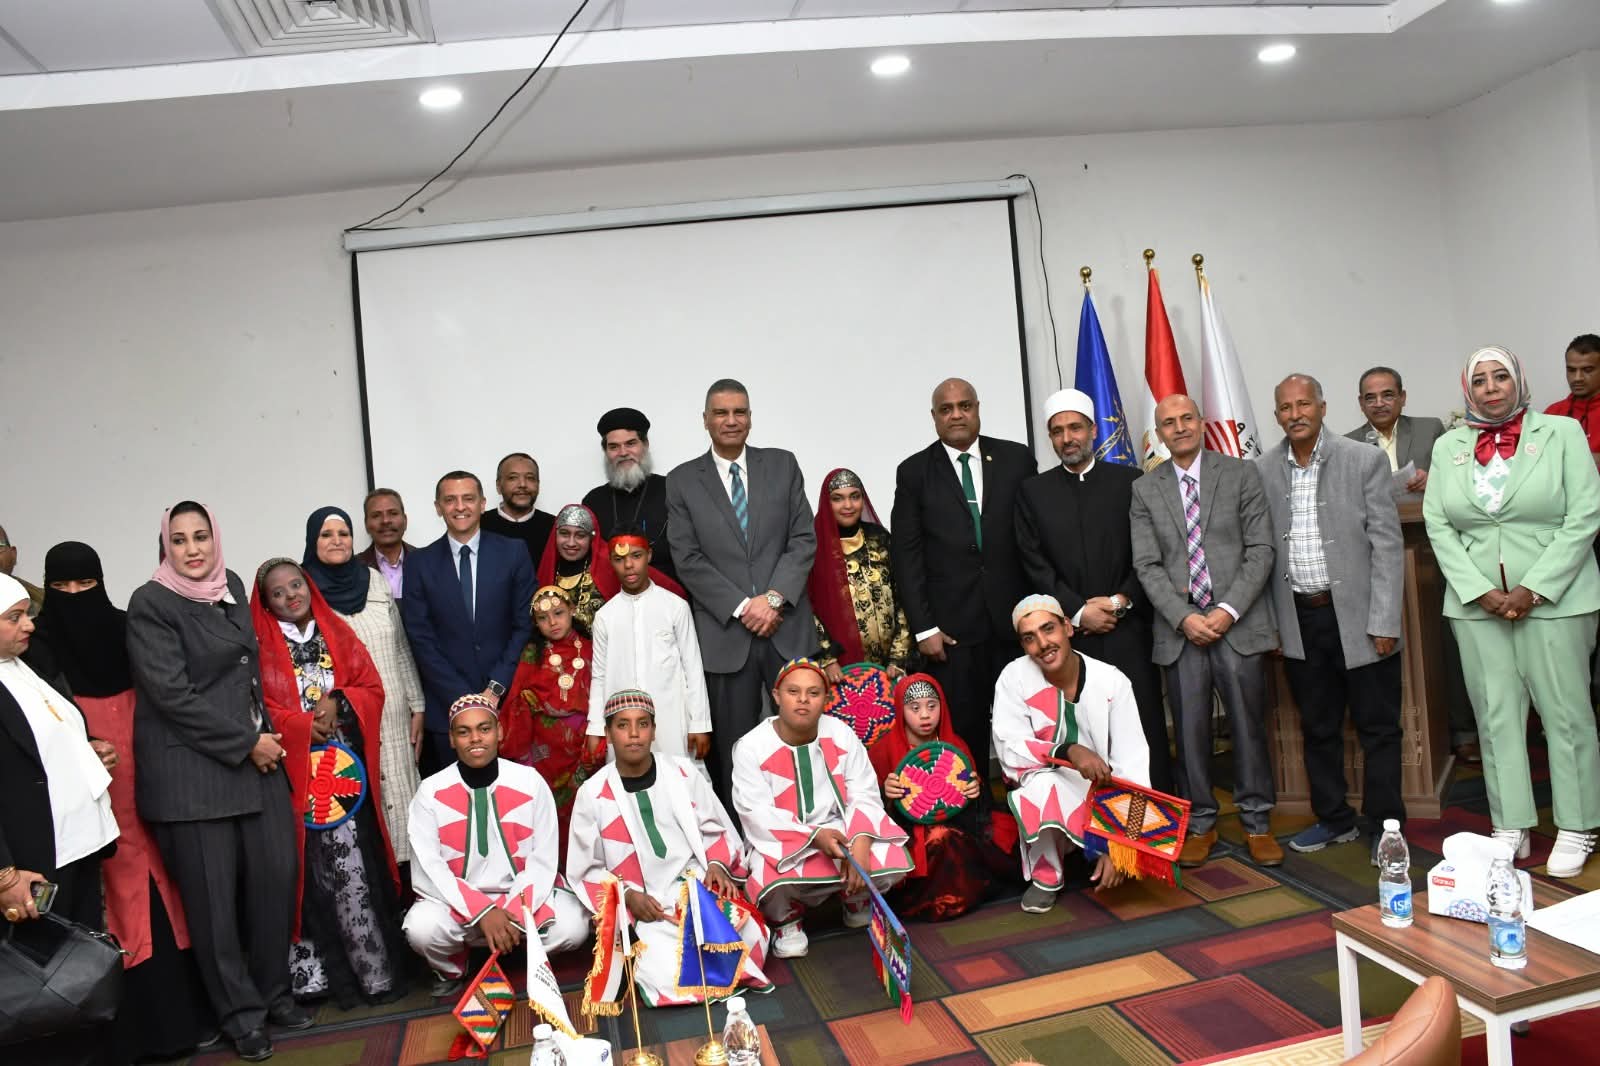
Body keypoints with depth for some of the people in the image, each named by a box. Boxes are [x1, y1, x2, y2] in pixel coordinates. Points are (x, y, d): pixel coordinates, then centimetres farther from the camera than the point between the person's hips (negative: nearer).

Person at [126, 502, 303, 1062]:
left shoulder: (231, 586, 10)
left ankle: (274, 992, 23)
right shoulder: (150, 603, -8)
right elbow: (171, 693, -13)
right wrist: (245, 743, -11)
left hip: (258, 754, 5)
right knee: (213, 894, 3)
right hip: (192, 767, -5)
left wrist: (263, 732, 9)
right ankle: (241, 1013, 18)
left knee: (276, 874, 4)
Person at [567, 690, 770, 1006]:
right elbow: (586, 871, 4)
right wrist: (628, 896, -11)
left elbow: (716, 829, 13)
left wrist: (717, 866, -7)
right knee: (672, 976, -27)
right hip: (645, 904, -2)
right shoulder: (592, 794, -2)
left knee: (750, 939, -26)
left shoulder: (682, 772, 4)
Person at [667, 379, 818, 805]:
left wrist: (774, 597, -10)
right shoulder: (682, 481, 5)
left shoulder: (783, 465, 9)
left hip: (788, 628, 1)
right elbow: (688, 560, -2)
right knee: (734, 751, 6)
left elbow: (804, 539, 3)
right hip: (725, 634, -1)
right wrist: (742, 607, -10)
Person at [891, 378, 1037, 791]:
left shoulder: (1017, 459, 7)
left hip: (1015, 618, 1)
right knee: (962, 730, 3)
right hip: (951, 626, -1)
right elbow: (906, 555, 1)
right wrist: (923, 627, -4)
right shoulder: (914, 472, 4)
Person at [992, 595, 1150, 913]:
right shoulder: (1014, 677, -12)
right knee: (1043, 781, -36)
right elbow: (1009, 749, -19)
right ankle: (1046, 875, -10)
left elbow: (1132, 765, -15)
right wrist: (1069, 752, -36)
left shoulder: (1112, 681, -12)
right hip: (1048, 791, -2)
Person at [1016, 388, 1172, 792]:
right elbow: (1035, 565, 2)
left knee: (1145, 726, 1)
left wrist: (1121, 601, -8)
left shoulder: (1131, 481, 8)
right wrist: (1079, 611, -7)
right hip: (1070, 634, 0)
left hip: (1127, 629, 0)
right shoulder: (1032, 491, 9)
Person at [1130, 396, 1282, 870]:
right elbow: (1147, 565, 3)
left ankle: (1257, 822, 19)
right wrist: (1184, 617, -10)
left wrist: (1228, 610, -11)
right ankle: (1199, 824, 17)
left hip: (1238, 622, -1)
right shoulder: (1145, 490, 8)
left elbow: (1260, 550, -1)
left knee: (1249, 725, 5)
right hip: (1180, 627, 1)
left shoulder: (1242, 474, 5)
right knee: (1190, 730, 4)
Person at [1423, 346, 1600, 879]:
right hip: (1476, 603, 2)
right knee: (1495, 716, 5)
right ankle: (1511, 828, 14)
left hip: (1554, 600, -2)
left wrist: (1533, 589, -12)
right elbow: (1438, 525, 4)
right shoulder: (1448, 446, 9)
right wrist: (1481, 592, -7)